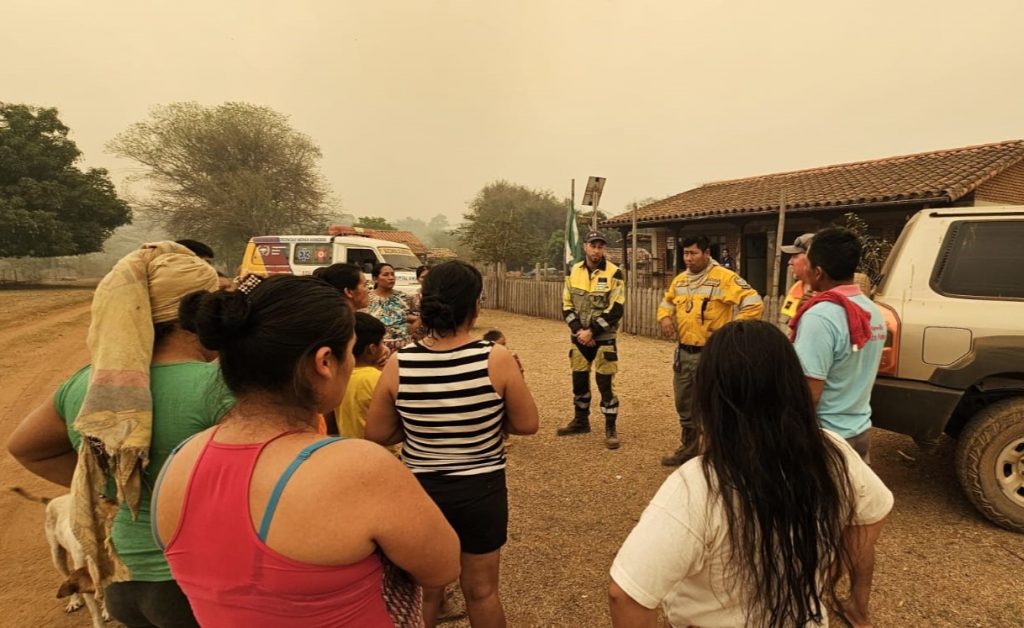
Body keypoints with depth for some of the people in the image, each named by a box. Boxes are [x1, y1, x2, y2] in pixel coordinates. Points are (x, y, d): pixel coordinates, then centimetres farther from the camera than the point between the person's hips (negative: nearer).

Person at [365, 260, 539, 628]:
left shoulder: (399, 364, -14)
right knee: (481, 590, 21)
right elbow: (527, 424, -10)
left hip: (419, 488, 2)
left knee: (423, 590, 24)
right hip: (480, 490, -1)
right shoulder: (496, 359, -20)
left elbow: (377, 435, -4)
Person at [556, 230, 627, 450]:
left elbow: (616, 309, -14)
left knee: (605, 383, -3)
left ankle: (610, 428, 10)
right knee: (579, 380, 13)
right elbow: (567, 305, 4)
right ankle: (581, 421, 31)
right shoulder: (573, 271, 3)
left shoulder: (614, 273, -10)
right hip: (579, 337, 4)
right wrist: (578, 330, -10)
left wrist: (592, 331, -16)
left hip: (604, 338, -4)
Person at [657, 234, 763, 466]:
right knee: (684, 405, 19)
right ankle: (688, 448, 37)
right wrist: (665, 317, 2)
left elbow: (754, 304, -17)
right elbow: (666, 303, 24)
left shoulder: (724, 278, -13)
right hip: (683, 352, 7)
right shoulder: (680, 280, 9)